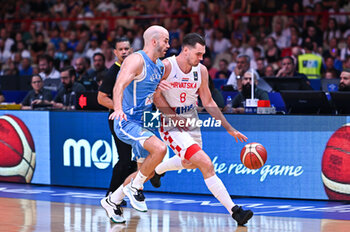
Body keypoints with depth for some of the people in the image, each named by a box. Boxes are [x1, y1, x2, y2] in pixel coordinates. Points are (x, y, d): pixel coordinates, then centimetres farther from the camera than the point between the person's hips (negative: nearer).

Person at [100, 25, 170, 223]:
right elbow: (119, 86, -31)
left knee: (148, 171, 14)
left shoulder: (160, 65, 11)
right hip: (127, 123, -10)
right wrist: (118, 108, -48)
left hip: (141, 124, 10)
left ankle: (112, 200, 29)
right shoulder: (136, 60, -16)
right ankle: (134, 187, -8)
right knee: (159, 148, -29)